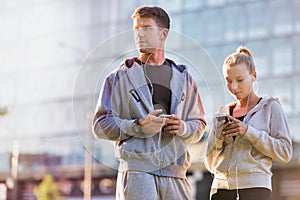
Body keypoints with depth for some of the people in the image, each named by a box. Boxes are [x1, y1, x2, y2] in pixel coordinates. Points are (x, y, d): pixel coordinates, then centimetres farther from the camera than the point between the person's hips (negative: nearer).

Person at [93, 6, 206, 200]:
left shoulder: (183, 78, 17)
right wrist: (138, 126, -13)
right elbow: (101, 125, 2)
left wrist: (184, 128, -4)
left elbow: (199, 122, 20)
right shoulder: (120, 77, 8)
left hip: (175, 171, 4)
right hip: (136, 170, -3)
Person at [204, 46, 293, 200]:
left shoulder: (270, 107, 6)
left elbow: (285, 153, -3)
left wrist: (248, 132, -10)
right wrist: (219, 137, -3)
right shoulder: (223, 113, 16)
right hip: (221, 187, 4)